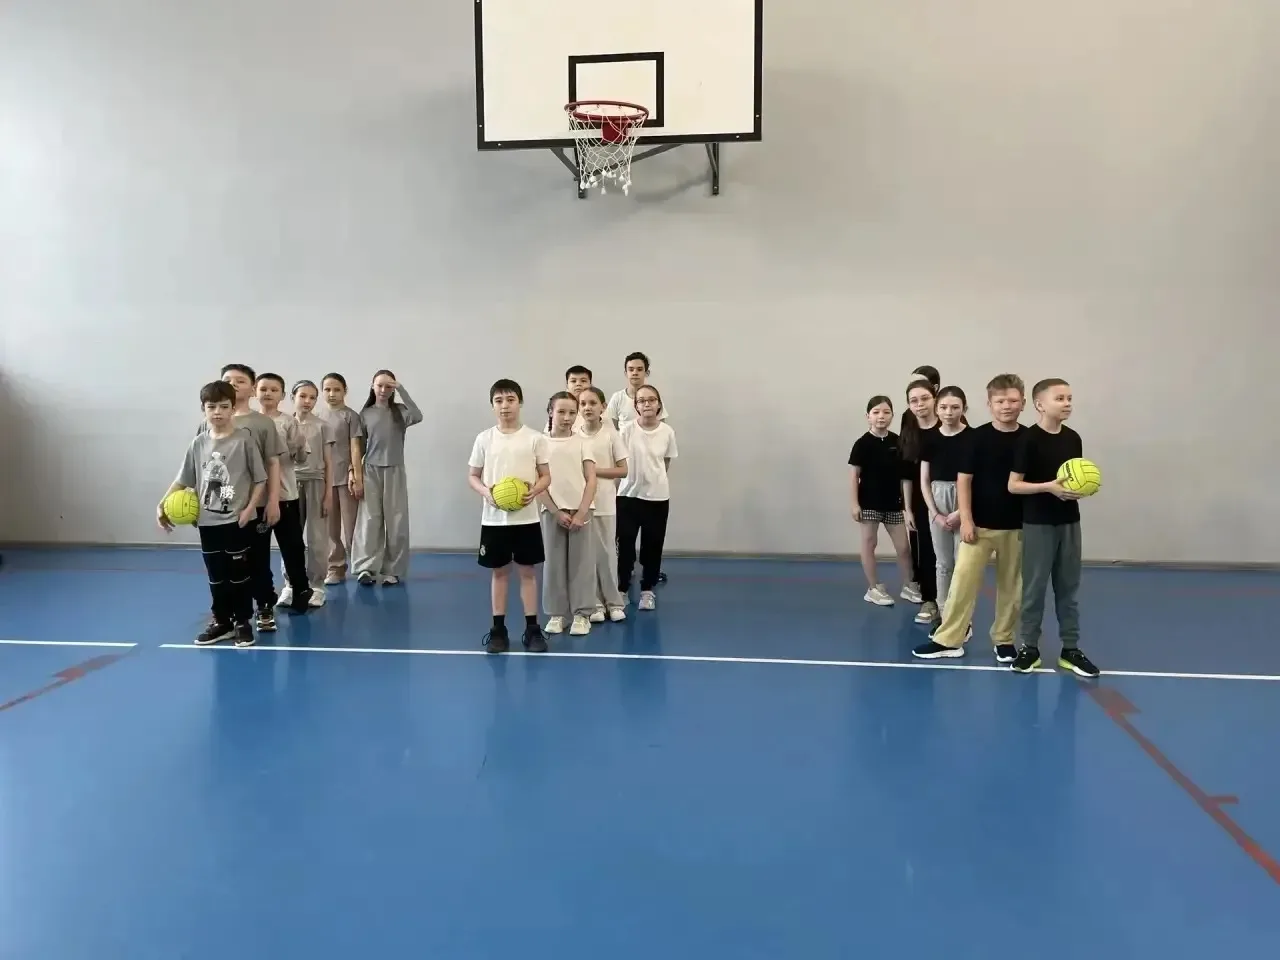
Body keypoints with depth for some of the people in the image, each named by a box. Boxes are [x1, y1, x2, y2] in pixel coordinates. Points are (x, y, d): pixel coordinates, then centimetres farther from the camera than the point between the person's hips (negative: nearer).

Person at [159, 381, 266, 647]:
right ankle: (221, 621, 24)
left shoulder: (244, 439, -8)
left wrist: (249, 509, -13)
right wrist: (162, 505, 2)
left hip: (238, 521, -4)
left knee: (239, 573, 5)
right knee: (216, 575, 12)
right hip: (208, 522, 4)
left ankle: (242, 622, 17)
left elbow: (260, 479, -6)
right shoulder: (198, 443, 4)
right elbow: (183, 480, 10)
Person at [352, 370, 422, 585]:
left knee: (395, 520, 1)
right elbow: (360, 446, 7)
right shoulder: (365, 414, 5)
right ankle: (366, 568, 0)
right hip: (371, 471, 1)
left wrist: (401, 390, -19)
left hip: (394, 471, 0)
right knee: (370, 519, -2)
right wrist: (356, 472, 0)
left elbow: (417, 417, -21)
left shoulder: (400, 411, 1)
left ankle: (393, 570, 7)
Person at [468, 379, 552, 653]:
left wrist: (534, 490, -18)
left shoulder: (535, 438, -1)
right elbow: (472, 476, 7)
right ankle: (498, 629, 18)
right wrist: (486, 492, -13)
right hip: (494, 518, 1)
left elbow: (546, 476, 2)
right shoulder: (484, 439, 2)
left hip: (526, 517, -1)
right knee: (498, 572, 9)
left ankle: (532, 628, 14)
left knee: (528, 572, 6)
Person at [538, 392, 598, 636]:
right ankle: (556, 614, 15)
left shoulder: (581, 442, 2)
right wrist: (556, 512, -8)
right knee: (553, 563, 5)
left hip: (579, 511, 0)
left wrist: (581, 512, -10)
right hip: (552, 511, 0)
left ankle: (582, 614, 10)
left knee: (580, 563, 2)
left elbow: (591, 479, -1)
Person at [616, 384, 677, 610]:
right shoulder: (627, 429, -10)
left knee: (652, 545, 10)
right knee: (625, 543, 5)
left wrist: (657, 482, 10)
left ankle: (647, 590, 25)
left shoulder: (667, 432, -4)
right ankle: (621, 588, 20)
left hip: (658, 497, 1)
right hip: (629, 495, -1)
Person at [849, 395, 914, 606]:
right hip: (870, 503, -3)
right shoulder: (863, 443, -11)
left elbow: (903, 473, 7)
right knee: (868, 544, 7)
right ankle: (873, 589, 18)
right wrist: (854, 503, -12)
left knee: (903, 546, 8)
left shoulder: (897, 442, -1)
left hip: (893, 503, 4)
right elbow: (854, 474, -9)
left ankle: (908, 586, 24)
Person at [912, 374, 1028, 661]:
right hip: (979, 524, -2)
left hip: (1016, 526, 2)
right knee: (963, 580, -2)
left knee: (1011, 585, 10)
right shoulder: (977, 437, -5)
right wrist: (966, 519, -9)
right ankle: (948, 639, 5)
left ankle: (1004, 639, 24)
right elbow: (963, 480, -4)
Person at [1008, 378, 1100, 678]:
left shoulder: (1073, 438, 5)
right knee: (1034, 587, 3)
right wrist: (1049, 487, -22)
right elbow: (1013, 485, -12)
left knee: (1069, 587, 11)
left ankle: (1070, 649, 19)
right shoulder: (1029, 439, -12)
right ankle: (1030, 647, 14)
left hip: (1069, 522, 5)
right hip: (1038, 523, -5)